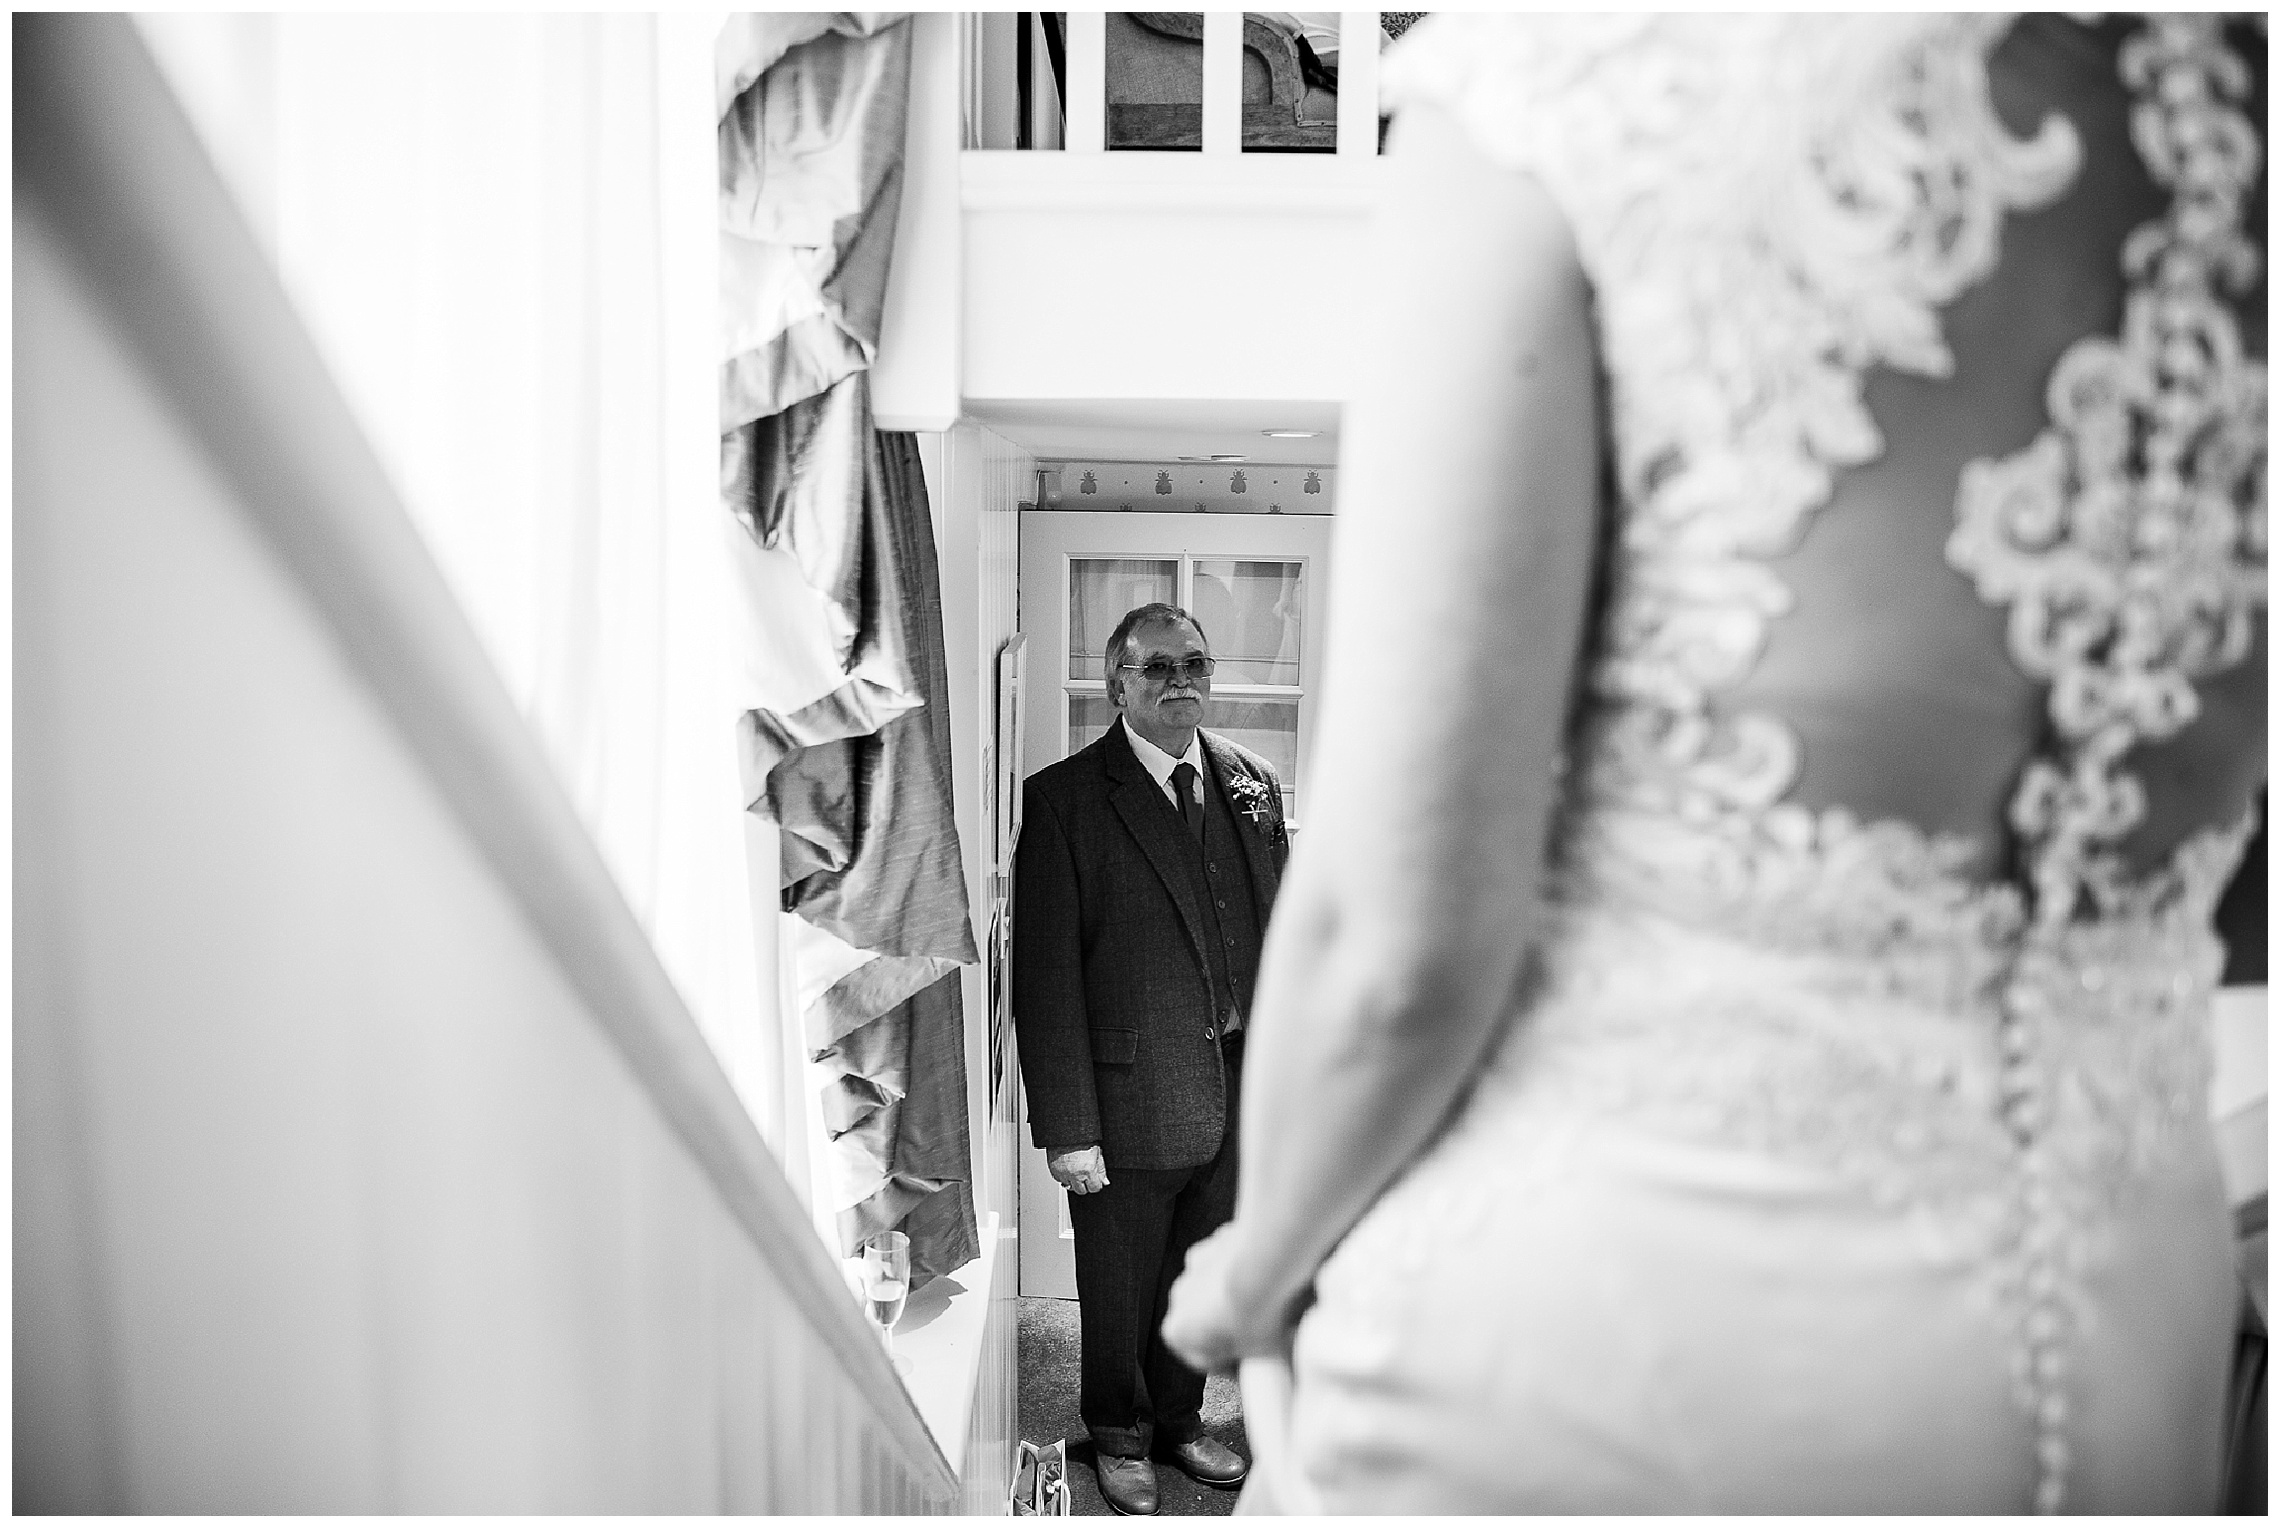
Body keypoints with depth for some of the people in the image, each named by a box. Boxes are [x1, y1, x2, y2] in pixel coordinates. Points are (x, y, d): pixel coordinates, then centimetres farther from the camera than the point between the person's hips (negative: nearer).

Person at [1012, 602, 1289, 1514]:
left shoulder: (1251, 782, 6)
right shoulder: (1064, 798, -10)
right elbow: (1045, 975, -13)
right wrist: (1065, 1126, -16)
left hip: (1240, 1097, 5)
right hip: (1131, 1103, -4)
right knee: (1120, 1290, 14)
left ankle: (1178, 1421, 43)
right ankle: (1119, 1437, 39)